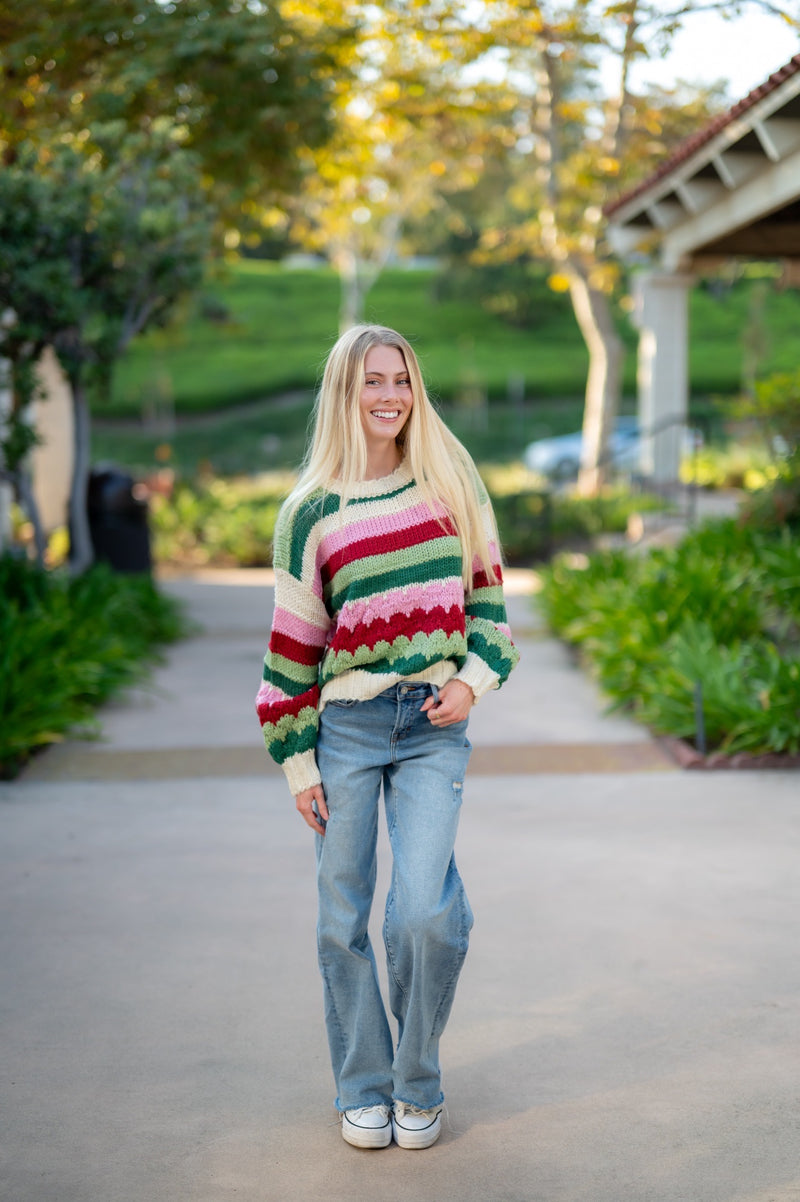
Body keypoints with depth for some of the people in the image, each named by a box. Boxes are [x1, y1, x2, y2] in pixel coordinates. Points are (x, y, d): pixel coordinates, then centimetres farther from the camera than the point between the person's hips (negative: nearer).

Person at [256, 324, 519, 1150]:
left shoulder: (452, 482, 6)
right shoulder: (312, 511, 1)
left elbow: (485, 585, 13)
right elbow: (293, 640, 2)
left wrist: (475, 675, -3)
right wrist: (296, 757, 0)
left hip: (434, 724, 0)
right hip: (345, 724, 0)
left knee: (423, 910, -10)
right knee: (344, 916, 5)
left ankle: (417, 1085, 12)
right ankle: (363, 1090, 23)